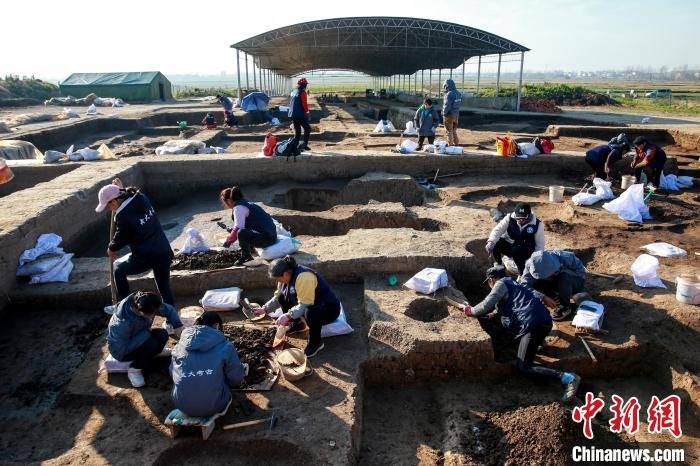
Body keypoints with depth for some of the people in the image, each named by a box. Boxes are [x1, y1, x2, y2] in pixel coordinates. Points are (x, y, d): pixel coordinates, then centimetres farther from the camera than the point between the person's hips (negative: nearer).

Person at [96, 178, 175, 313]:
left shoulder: (123, 216, -16)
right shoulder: (142, 197, 2)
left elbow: (120, 238, 1)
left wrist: (111, 249, 21)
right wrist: (122, 188, 23)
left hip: (145, 257, -6)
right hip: (164, 251, 6)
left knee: (119, 270, 21)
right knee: (165, 288, 16)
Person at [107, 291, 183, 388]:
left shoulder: (148, 304, -24)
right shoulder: (122, 324, -40)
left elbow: (168, 309, -9)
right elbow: (123, 348, -31)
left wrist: (177, 325, -26)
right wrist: (146, 332, -31)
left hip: (138, 337, 7)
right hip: (120, 349, -6)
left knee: (163, 335, -19)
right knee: (152, 344, -31)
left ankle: (156, 351, 12)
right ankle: (134, 370, -9)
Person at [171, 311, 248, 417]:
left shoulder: (181, 344, 5)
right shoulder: (225, 346, -6)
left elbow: (173, 373, 17)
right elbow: (235, 379, 0)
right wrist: (242, 370, 24)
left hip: (180, 404, 3)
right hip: (211, 406, -3)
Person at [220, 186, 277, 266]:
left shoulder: (238, 208, -10)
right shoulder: (246, 203, 18)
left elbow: (238, 228, -17)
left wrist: (228, 241, -3)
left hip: (267, 238, -10)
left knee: (241, 233, -31)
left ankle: (246, 257, -10)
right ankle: (249, 249, 28)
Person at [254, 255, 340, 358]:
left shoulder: (303, 277, -32)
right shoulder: (289, 274, -4)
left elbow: (305, 305, -33)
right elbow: (278, 297, 8)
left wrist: (288, 315, -37)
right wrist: (265, 309, 1)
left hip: (330, 308, -9)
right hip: (309, 305, 9)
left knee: (309, 312, -40)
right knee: (283, 297, 1)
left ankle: (316, 343, -14)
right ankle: (296, 325, 21)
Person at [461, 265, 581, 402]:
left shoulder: (501, 284, 3)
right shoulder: (513, 283, 28)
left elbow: (486, 305, -5)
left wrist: (471, 311, 10)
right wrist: (494, 314, 42)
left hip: (534, 323, -9)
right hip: (544, 321, 9)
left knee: (523, 367, -9)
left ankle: (567, 377, -22)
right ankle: (538, 340, 16)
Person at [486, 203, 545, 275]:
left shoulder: (537, 225, -14)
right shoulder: (510, 218, -13)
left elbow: (540, 244, -6)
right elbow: (498, 229, -22)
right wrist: (491, 241, -41)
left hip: (526, 250, -2)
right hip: (509, 245, 3)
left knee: (516, 251, -38)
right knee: (495, 245, -26)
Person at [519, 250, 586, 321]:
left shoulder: (566, 258, -33)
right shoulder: (531, 265, -28)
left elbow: (581, 271, -20)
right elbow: (525, 284, -35)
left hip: (575, 282, -3)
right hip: (555, 282, 3)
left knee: (564, 277, -37)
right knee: (535, 283, -23)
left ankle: (565, 306, -16)